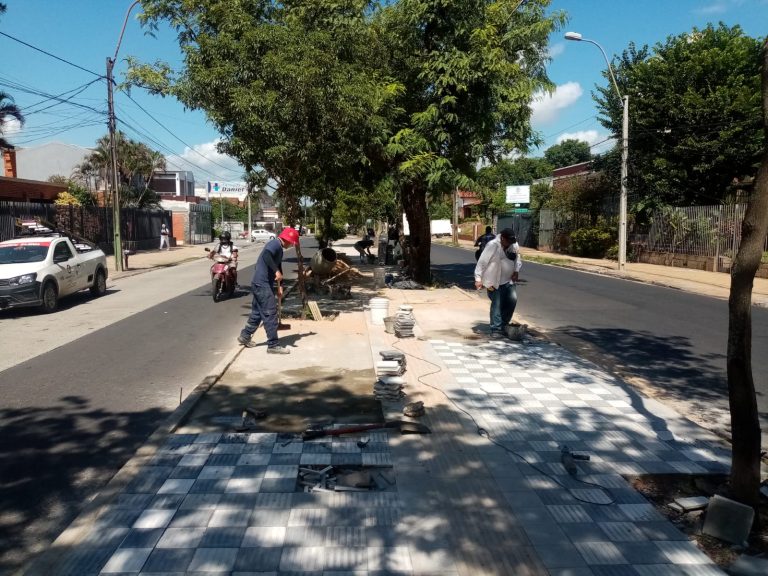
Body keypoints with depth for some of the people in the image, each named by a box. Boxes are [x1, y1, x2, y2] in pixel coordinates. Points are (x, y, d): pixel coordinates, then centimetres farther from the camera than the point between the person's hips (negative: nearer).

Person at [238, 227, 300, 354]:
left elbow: (278, 266, 23)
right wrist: (277, 271, -32)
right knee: (271, 314, -7)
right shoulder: (275, 244, -14)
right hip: (262, 284, -10)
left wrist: (279, 286, 17)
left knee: (258, 312, 20)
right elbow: (266, 255, -33)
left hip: (262, 284, 10)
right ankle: (273, 345, -3)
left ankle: (245, 336, 33)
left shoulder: (279, 249, 18)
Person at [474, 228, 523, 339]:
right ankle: (496, 330, 3)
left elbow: (518, 258, 19)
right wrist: (478, 279, -19)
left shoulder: (514, 245, 0)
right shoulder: (492, 246, -18)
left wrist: (516, 271, 4)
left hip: (509, 280, 5)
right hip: (494, 281, -5)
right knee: (497, 304, -3)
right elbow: (482, 262, -17)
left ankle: (504, 325, 15)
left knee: (512, 299, -2)